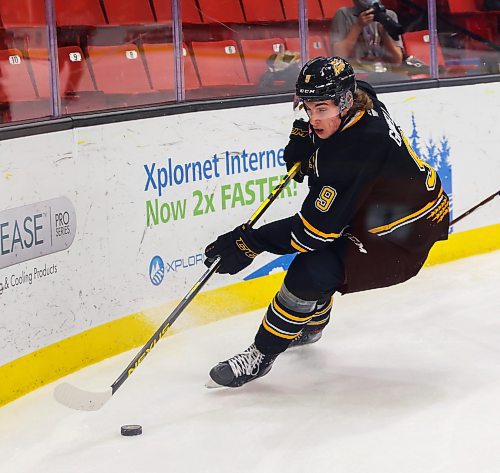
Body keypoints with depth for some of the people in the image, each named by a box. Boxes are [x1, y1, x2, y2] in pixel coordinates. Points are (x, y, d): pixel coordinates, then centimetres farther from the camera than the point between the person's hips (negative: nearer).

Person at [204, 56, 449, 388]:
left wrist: (248, 245, -25)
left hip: (404, 236, -10)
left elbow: (318, 226, -29)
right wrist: (302, 143, -4)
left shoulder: (357, 149, -34)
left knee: (311, 272, -19)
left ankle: (262, 355, -3)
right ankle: (311, 325, 47)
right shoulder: (358, 99, -9)